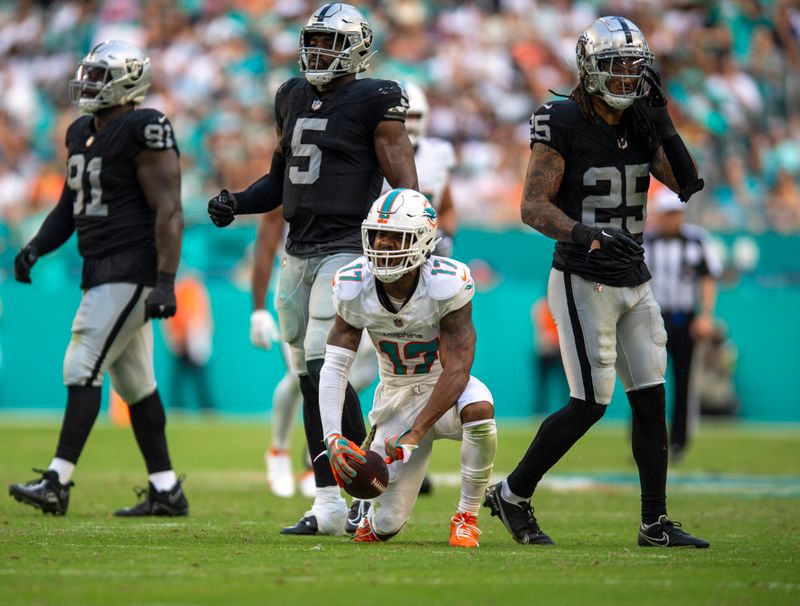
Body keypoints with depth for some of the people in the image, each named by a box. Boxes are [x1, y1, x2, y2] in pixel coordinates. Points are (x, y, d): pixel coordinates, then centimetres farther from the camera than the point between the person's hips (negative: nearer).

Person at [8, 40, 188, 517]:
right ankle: (166, 490, 17)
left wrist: (165, 282, -23)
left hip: (132, 271, -9)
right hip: (103, 273, 9)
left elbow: (168, 210, -17)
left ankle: (58, 482, -15)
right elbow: (69, 208, 22)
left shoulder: (143, 131, -13)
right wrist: (36, 249, 5)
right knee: (135, 383, 11)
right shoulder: (82, 134, 15)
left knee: (84, 369, -14)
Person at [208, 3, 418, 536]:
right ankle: (330, 505, 10)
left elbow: (404, 186, -10)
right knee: (310, 378, 6)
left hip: (346, 249, -7)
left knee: (324, 366, -18)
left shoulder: (373, 102, -7)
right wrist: (236, 203, 7)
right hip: (299, 252, 7)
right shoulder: (293, 98, 15)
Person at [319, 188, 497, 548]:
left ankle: (467, 515, -17)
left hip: (445, 388, -2)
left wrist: (413, 435, -34)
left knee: (478, 408, -41)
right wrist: (333, 437, -29)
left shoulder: (447, 284, -26)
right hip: (396, 395, 2)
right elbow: (334, 367, -15)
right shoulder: (354, 286, -16)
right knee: (385, 525, -8)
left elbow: (457, 370, -28)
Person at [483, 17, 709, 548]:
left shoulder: (640, 126, 7)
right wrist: (585, 233, -32)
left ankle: (655, 523, 9)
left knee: (651, 398, 3)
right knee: (591, 403, -8)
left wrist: (663, 125, -10)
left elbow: (688, 186, 0)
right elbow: (533, 206, -17)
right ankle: (512, 495, 8)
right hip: (583, 283, -7)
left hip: (634, 283, 7)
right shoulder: (563, 125, -12)